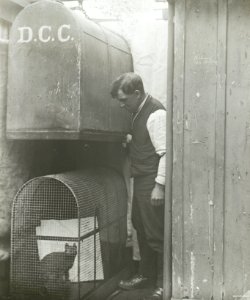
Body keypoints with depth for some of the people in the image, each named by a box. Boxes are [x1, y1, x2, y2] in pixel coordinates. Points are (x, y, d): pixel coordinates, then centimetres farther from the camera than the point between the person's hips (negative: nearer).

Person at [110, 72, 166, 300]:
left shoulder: (156, 113, -17)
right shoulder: (138, 112, 11)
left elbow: (165, 152, -20)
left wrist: (159, 185, -22)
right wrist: (129, 140, 4)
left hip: (152, 183, -10)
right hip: (141, 181, 10)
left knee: (156, 234, -2)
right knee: (141, 229, 19)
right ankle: (146, 275, 34)